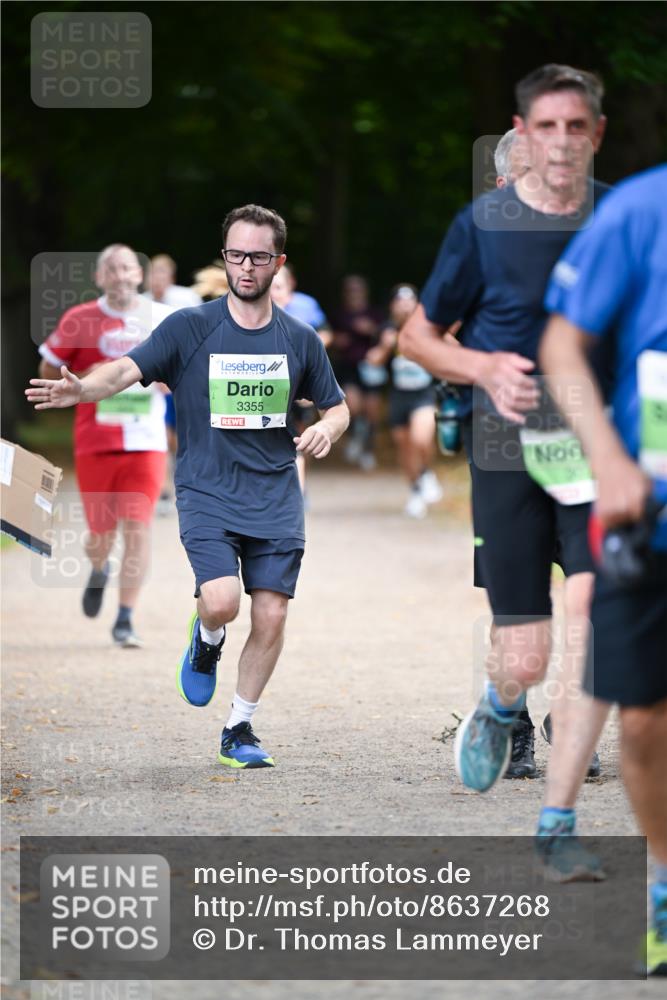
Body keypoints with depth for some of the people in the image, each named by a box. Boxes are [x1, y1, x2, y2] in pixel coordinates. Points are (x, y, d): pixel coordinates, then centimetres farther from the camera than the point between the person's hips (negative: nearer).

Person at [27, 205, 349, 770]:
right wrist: (82, 389, -36)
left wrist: (327, 429, -8)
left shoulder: (300, 339, 5)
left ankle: (240, 730, 16)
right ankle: (207, 641, 16)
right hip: (206, 494, -3)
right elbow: (128, 370, -15)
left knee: (270, 618, -3)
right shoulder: (189, 328, -3)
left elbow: (336, 406, 17)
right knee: (222, 602, -22)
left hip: (276, 500, 3)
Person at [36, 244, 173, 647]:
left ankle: (126, 619, -4)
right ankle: (99, 571, 42)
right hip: (95, 442, 0)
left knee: (138, 526, -10)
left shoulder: (163, 319, 4)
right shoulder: (79, 320, 0)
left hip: (147, 442, 0)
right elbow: (48, 373, 8)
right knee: (101, 531, 5)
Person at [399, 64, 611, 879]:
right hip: (508, 457, -1)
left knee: (593, 627, -15)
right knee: (525, 659, -1)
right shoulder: (482, 224, -5)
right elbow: (417, 336, 5)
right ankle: (498, 710, 38)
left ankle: (558, 822, -5)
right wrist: (487, 369, -14)